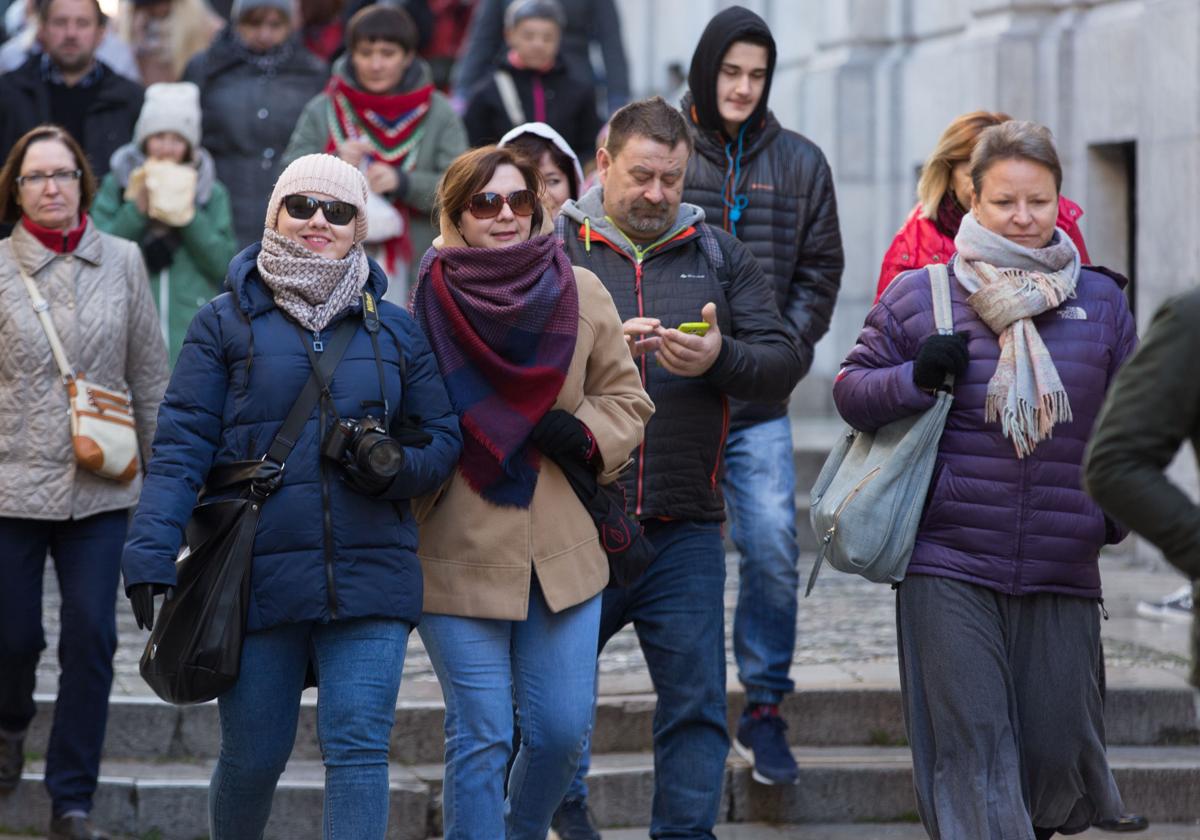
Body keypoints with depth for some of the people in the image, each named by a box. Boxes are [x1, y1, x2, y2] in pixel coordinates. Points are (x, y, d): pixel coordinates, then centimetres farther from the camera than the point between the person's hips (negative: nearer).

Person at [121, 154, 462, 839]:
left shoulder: (396, 330, 11)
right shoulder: (227, 321, 4)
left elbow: (444, 436, 12)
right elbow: (182, 444, -2)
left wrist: (396, 468, -11)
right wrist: (151, 551, -13)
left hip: (370, 576, 1)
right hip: (255, 573, -1)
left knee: (359, 748, -10)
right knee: (254, 754, 8)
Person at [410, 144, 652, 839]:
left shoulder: (581, 291, 5)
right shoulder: (430, 299, -3)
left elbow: (627, 399, 11)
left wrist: (584, 433, -8)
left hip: (561, 548, 3)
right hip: (460, 551, -3)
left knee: (563, 730, 5)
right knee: (482, 736, -3)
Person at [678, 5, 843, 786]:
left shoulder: (800, 162, 9)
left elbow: (820, 271, 12)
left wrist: (784, 347, -2)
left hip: (759, 403, 1)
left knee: (775, 549, -7)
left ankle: (765, 711, 5)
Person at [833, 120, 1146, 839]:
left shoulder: (1101, 301, 8)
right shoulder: (918, 295, 2)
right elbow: (852, 389, 8)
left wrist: (1118, 511, 7)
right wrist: (915, 379, -11)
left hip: (1062, 572, 2)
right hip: (948, 570, -2)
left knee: (1058, 748, 4)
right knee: (972, 748, -7)